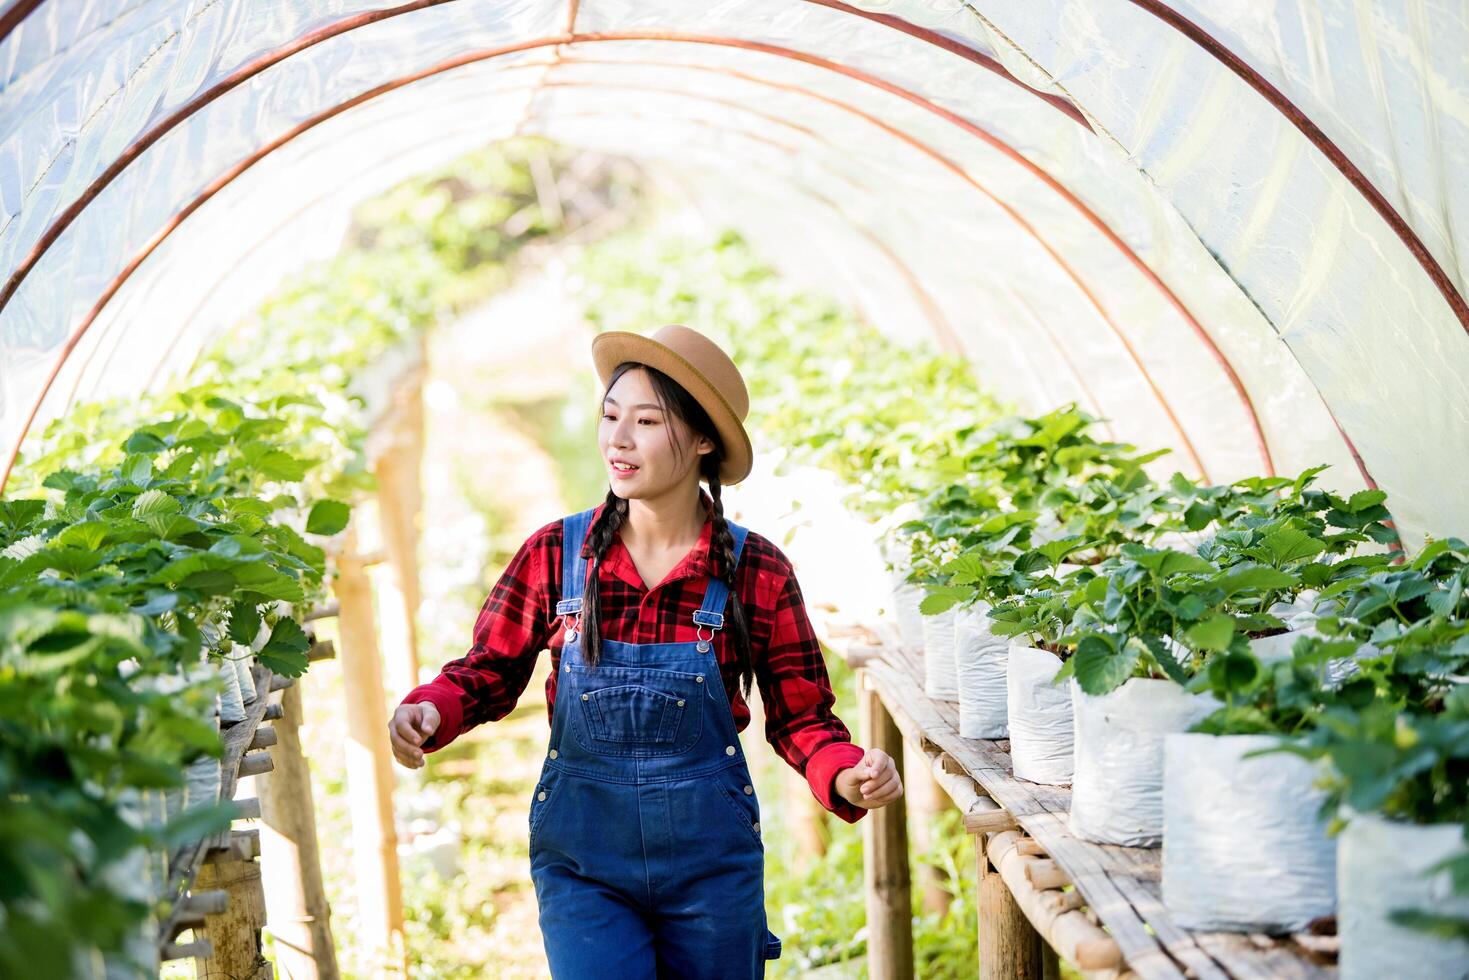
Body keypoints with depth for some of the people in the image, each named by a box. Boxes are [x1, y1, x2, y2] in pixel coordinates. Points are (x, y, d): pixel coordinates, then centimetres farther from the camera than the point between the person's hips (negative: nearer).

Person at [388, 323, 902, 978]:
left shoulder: (757, 572, -6)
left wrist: (847, 776, -21)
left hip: (710, 856, 1)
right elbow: (489, 671, 5)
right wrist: (429, 712, -16)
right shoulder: (554, 554, -4)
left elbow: (800, 719, 0)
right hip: (581, 856, 0)